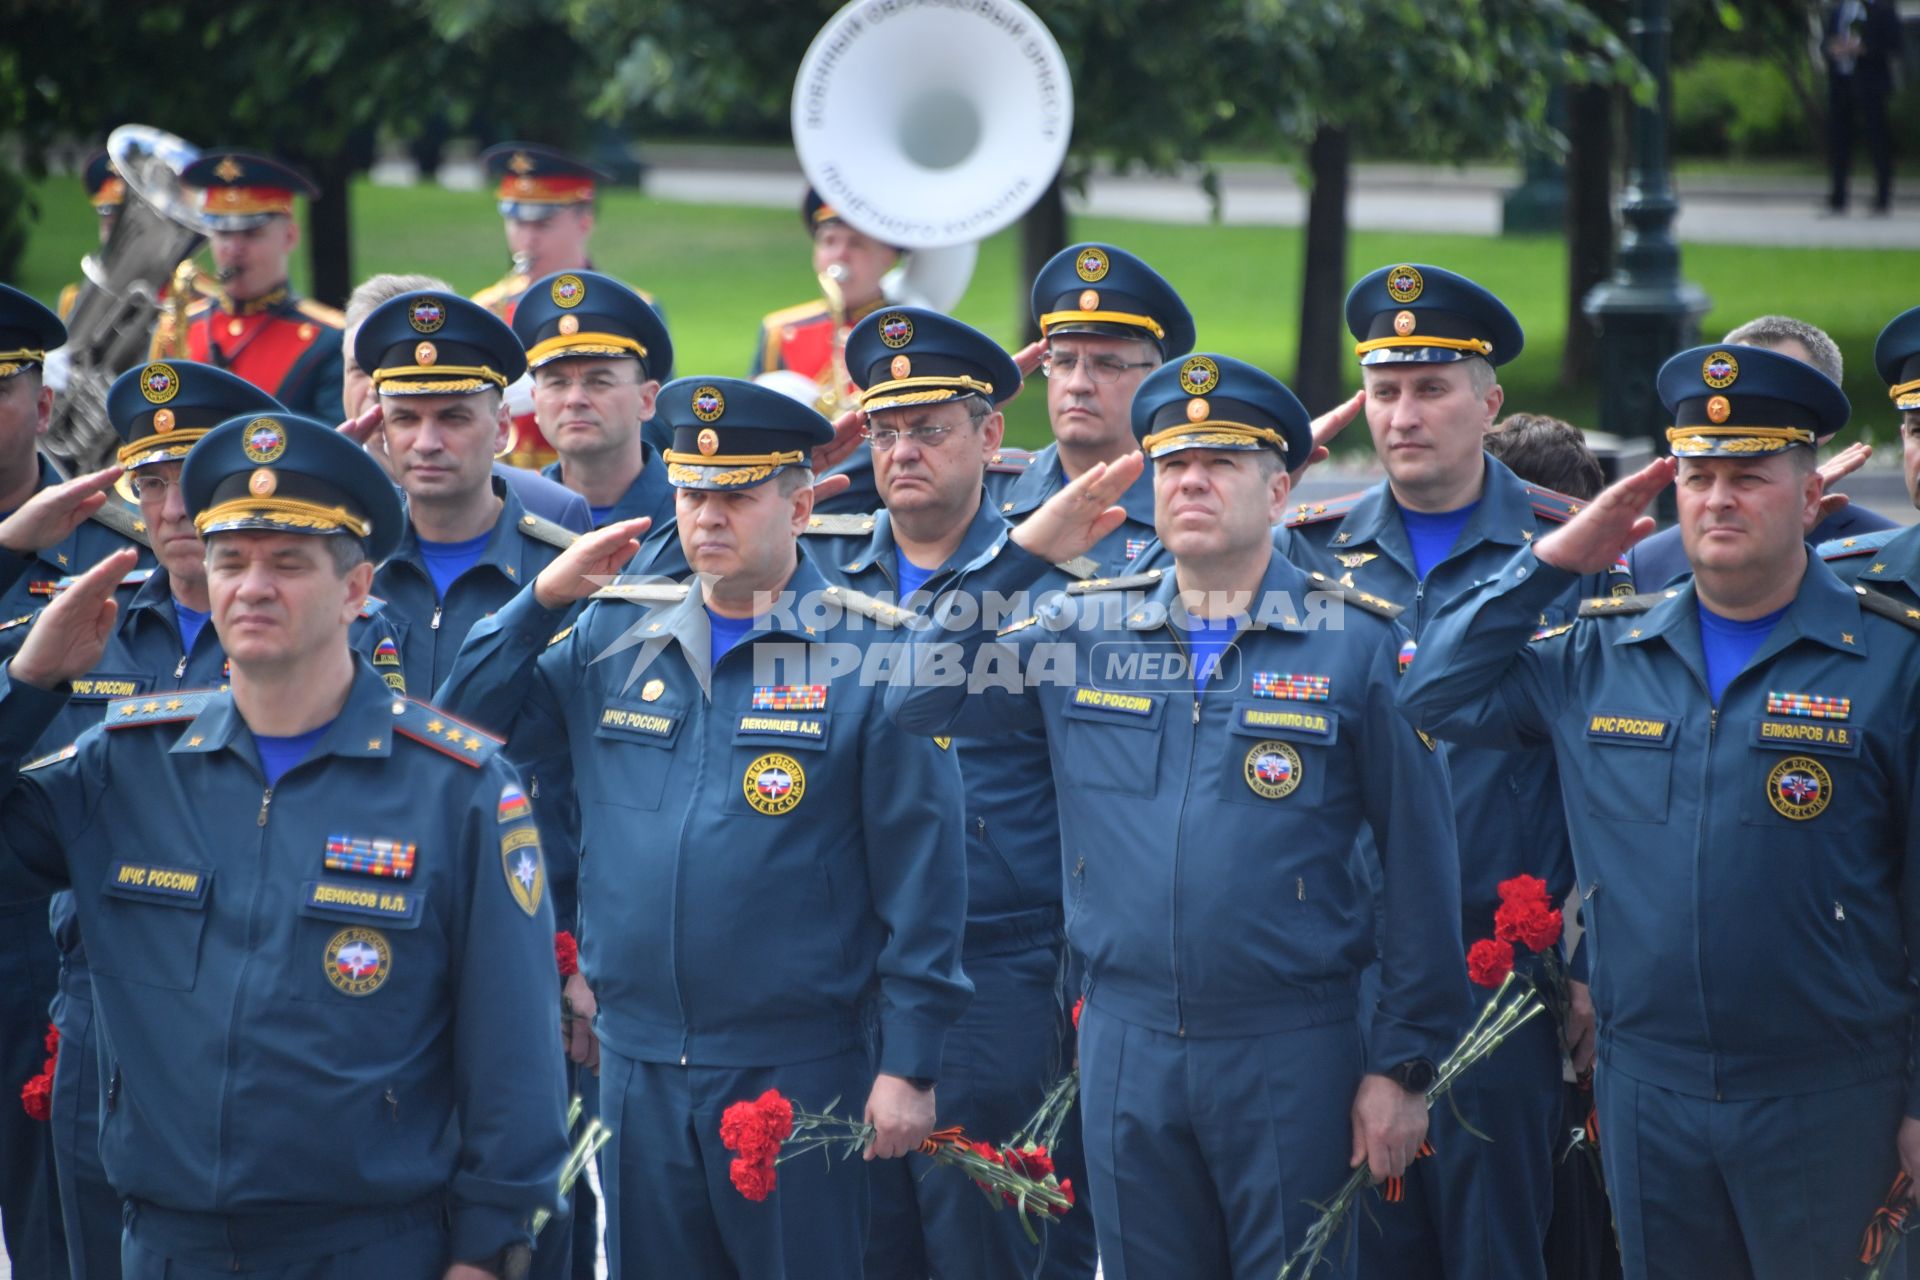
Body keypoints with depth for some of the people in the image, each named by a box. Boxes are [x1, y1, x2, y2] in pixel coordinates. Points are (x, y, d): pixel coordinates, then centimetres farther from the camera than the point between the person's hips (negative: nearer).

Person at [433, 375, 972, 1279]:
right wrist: (543, 598, -2)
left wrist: (908, 1065, -10)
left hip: (797, 1070, -4)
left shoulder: (871, 653, -6)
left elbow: (920, 874, -7)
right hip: (637, 1066, 4)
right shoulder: (613, 638, 8)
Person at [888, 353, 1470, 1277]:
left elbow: (1419, 867, -3)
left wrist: (1402, 1064, -5)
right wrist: (1022, 553, -2)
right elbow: (919, 699, 2)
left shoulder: (1358, 641, -3)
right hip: (1123, 1051, 3)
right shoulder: (1085, 630, 7)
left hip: (1291, 1055, -3)